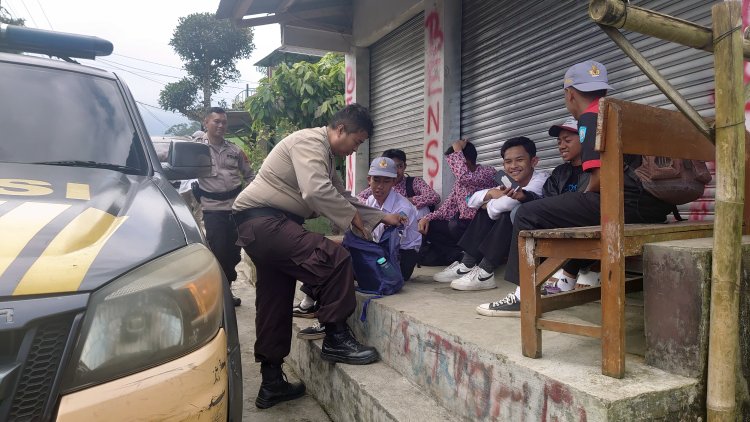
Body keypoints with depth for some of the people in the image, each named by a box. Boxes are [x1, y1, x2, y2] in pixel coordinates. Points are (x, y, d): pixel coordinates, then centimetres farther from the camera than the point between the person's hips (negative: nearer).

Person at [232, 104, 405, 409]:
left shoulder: (324, 155, 20)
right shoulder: (310, 141, -12)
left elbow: (341, 197, 24)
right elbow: (316, 191, -27)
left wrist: (380, 217, 18)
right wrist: (351, 215, -12)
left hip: (261, 224, 11)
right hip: (263, 220, -11)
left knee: (274, 304, 12)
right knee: (335, 259, -20)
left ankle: (271, 383, 22)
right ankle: (336, 339, -7)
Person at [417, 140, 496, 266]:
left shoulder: (488, 172, -9)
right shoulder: (459, 182, 14)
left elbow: (464, 177, -29)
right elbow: (448, 208, 12)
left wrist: (457, 150, -15)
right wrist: (428, 217, -6)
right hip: (462, 225, 7)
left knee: (454, 226, -34)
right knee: (426, 227, -6)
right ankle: (459, 254, -8)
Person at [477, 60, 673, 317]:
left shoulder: (590, 118, -5)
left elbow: (601, 175, -17)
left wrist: (585, 196, 3)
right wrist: (584, 199, 27)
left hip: (628, 201, -10)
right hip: (654, 204, 10)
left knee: (528, 214, -6)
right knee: (571, 207, 31)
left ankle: (524, 295, -6)